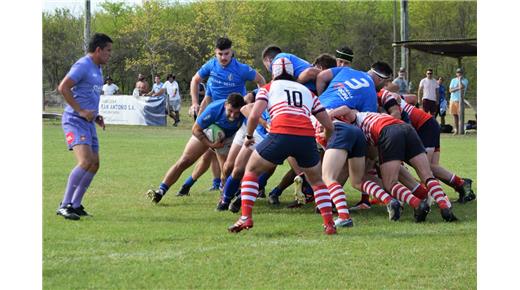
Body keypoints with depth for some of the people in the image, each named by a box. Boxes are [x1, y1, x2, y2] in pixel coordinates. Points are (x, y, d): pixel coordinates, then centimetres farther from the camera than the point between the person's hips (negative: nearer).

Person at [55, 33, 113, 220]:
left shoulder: (97, 69, 18)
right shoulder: (83, 65, -12)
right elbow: (63, 87, -20)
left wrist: (96, 116, 15)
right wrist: (81, 111, -20)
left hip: (88, 123, 10)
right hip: (75, 121, -10)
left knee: (94, 164, 8)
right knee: (86, 161, -22)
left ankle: (75, 205, 16)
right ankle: (64, 205, -20)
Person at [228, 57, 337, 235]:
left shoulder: (268, 88, 22)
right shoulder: (307, 92, 30)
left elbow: (254, 115, 5)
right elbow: (329, 125, 25)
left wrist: (249, 136, 22)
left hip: (281, 135, -2)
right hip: (307, 138, 3)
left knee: (251, 171, 20)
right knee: (317, 181, 26)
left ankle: (246, 218, 7)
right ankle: (329, 224, 14)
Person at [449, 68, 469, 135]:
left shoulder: (465, 80, 2)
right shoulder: (453, 80, 12)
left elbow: (462, 86, -18)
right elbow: (450, 90, 1)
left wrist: (460, 79, -10)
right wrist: (458, 88, -13)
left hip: (460, 100, -4)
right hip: (453, 99, 4)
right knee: (455, 115, 5)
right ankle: (456, 130, 10)